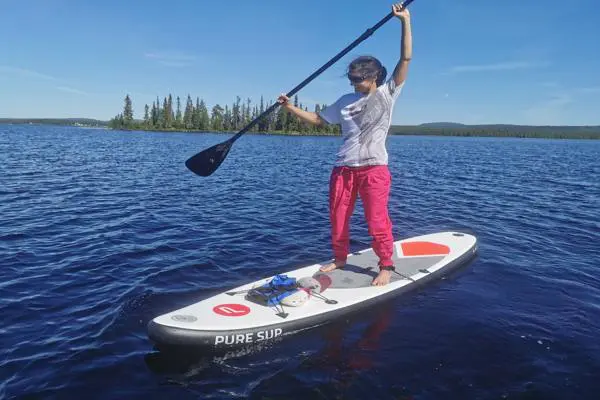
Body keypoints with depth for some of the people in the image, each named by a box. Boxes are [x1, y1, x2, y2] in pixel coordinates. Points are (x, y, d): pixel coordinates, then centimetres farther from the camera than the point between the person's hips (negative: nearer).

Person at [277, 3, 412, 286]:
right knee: (338, 219, 9)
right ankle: (340, 258, 29)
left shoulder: (387, 93, 4)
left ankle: (386, 265, 12)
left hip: (374, 169, -4)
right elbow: (317, 119, 20)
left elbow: (405, 59, -4)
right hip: (343, 169, 5)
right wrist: (290, 108, 10)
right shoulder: (345, 101, 15)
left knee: (377, 222, -4)